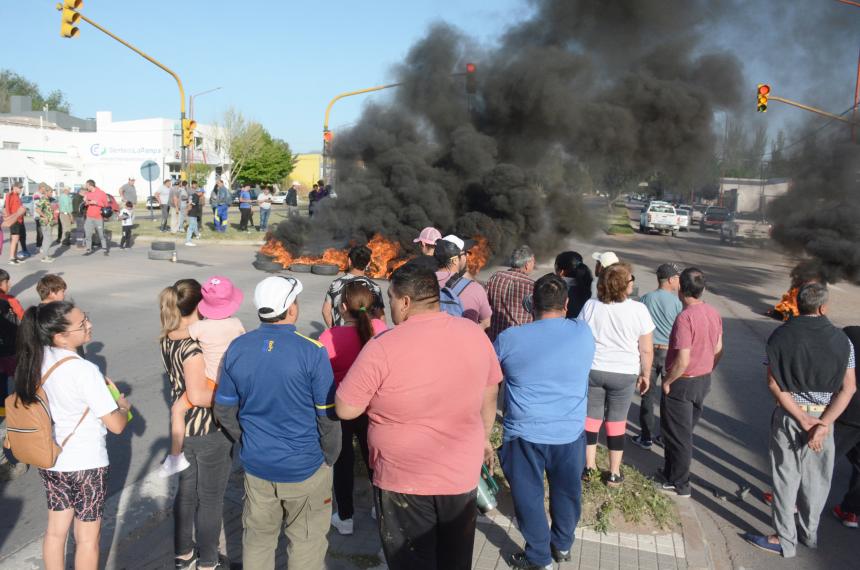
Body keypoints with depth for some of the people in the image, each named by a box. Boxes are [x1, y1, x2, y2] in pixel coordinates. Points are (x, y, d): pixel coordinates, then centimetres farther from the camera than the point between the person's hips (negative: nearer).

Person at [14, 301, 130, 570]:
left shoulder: (39, 358, -8)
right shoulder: (85, 370, -28)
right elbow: (116, 425, -23)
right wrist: (124, 406, -3)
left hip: (50, 460, 7)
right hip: (86, 464, -6)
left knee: (56, 530, 23)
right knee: (87, 538, 13)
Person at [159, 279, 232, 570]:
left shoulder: (168, 340, 1)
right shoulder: (192, 346, -26)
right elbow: (198, 395, -32)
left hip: (183, 427, 8)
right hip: (210, 432, -8)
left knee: (186, 492, 22)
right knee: (210, 499, 10)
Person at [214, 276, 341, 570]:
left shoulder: (237, 348, -6)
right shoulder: (312, 351, -20)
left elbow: (224, 410, 3)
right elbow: (327, 416, -14)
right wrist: (329, 457, 2)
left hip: (256, 465, 4)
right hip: (304, 468, -4)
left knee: (257, 537, 22)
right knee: (306, 541, 15)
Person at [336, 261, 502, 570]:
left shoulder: (383, 347, -21)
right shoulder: (474, 334, -5)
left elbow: (345, 410, -13)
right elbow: (489, 394, 8)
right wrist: (483, 438, 23)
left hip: (404, 479, -4)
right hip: (462, 473, 5)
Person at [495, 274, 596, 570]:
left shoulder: (509, 338, -12)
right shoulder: (584, 333, -5)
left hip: (525, 434, -2)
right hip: (570, 433, 3)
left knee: (529, 496, 14)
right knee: (567, 491, 22)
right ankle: (562, 545, 41)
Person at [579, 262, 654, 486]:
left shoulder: (590, 306, -5)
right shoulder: (638, 310, -11)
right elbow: (646, 349, -6)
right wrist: (645, 374, 8)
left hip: (592, 370, 2)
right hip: (624, 374, -1)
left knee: (591, 417, 14)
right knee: (616, 422, 10)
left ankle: (589, 465, 23)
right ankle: (614, 473, 20)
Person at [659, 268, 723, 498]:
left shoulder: (685, 318, -26)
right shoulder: (713, 313, -1)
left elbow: (683, 360, -27)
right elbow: (718, 350, 8)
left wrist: (667, 381, -13)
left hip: (682, 383, -8)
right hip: (704, 381, 8)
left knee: (678, 434, 7)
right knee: (686, 430, 22)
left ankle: (679, 484, 20)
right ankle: (673, 472, 38)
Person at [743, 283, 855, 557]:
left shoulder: (781, 335, -9)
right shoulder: (841, 340, -3)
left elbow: (773, 384, -14)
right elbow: (848, 388, -8)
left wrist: (803, 420, -12)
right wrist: (822, 424, -14)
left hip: (788, 416, -2)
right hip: (823, 417, 2)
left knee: (786, 477, 7)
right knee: (816, 478, 17)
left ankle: (785, 540, 15)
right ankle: (809, 532, 33)